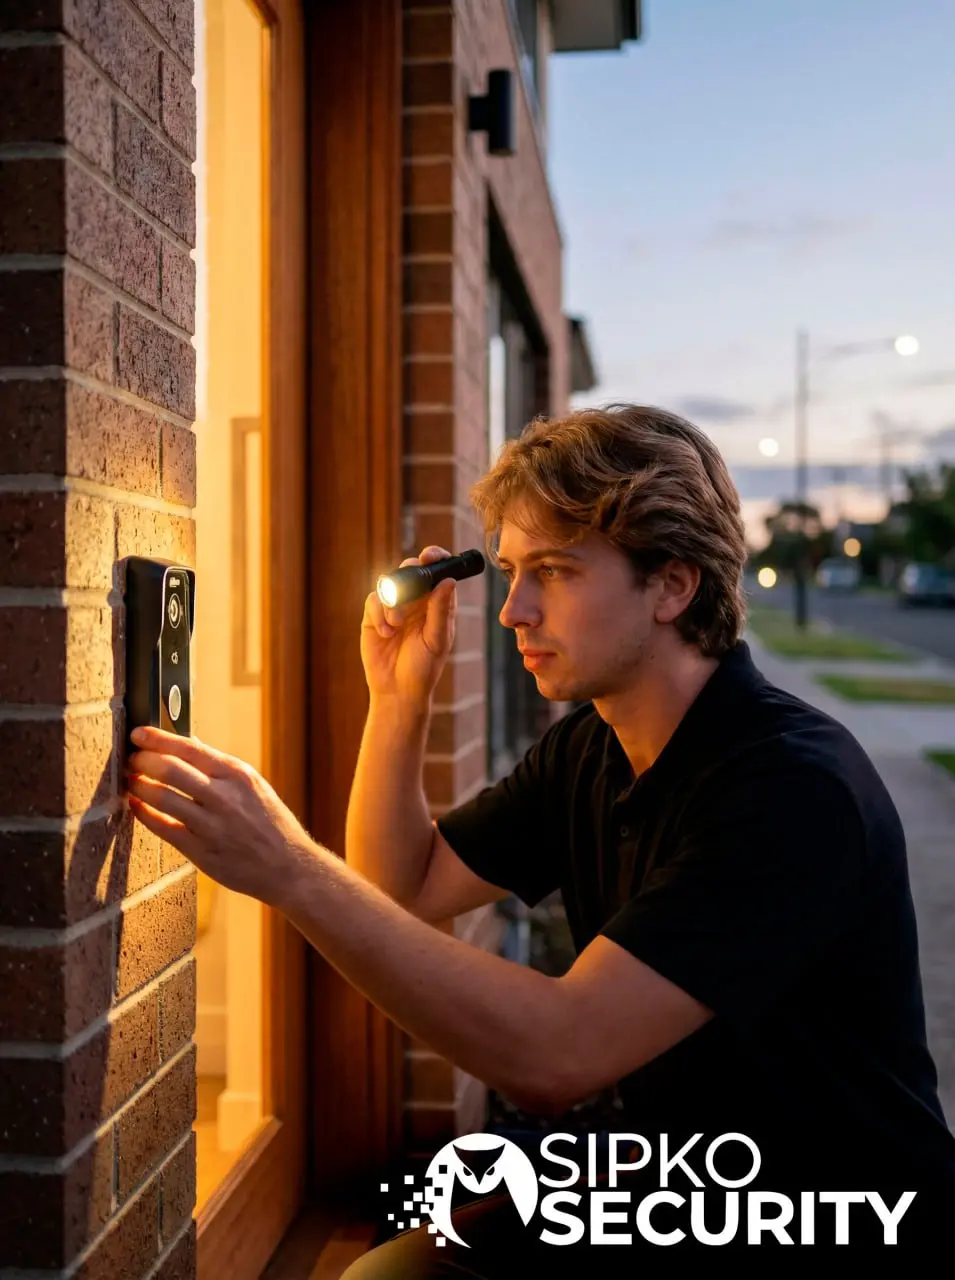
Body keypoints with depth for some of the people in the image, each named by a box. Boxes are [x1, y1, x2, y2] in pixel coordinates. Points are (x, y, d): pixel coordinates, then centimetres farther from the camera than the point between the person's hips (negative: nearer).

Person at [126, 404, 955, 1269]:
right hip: (663, 1180, 7)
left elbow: (558, 1053, -33)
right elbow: (404, 888, 10)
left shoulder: (795, 785, -26)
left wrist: (292, 870, -35)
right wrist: (400, 696, -3)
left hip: (831, 1227, -7)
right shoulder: (587, 752, 1)